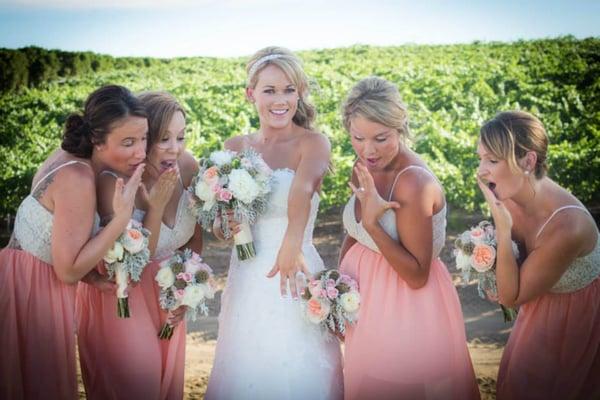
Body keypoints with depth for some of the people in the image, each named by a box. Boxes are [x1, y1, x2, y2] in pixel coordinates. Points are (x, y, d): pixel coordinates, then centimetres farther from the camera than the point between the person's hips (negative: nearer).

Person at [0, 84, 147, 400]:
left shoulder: (72, 158, 1)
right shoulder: (78, 179, -25)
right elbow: (68, 270, -23)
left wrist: (87, 271, -6)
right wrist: (122, 216, -26)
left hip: (40, 282, 8)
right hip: (29, 291, -8)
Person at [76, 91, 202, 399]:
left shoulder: (187, 167, -15)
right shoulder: (112, 183, -28)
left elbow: (195, 238, 1)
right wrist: (156, 206, -34)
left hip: (167, 295, 5)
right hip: (120, 300, -5)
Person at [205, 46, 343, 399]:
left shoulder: (313, 143, -8)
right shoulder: (235, 148, 5)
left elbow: (302, 189, -32)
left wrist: (291, 244, -50)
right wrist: (226, 223, -11)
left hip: (295, 280, -4)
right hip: (246, 283, 4)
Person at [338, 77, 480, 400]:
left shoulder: (414, 182, -27)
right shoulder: (365, 169, -4)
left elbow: (417, 276, -24)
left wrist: (372, 223, -30)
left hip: (407, 309, -7)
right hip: (366, 300, 8)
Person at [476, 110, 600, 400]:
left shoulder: (567, 225, -37)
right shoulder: (510, 195, -17)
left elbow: (511, 297, -27)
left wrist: (502, 230, -37)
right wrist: (489, 251, -18)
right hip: (543, 305, 6)